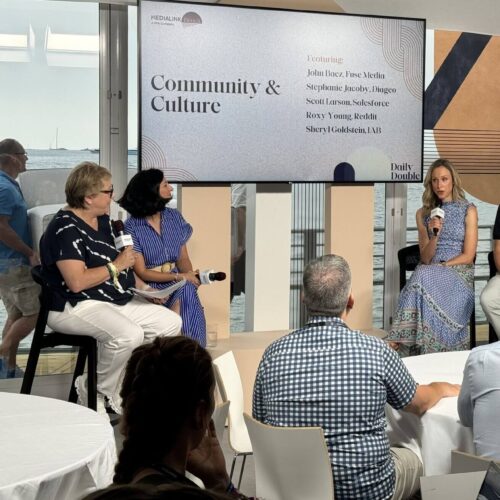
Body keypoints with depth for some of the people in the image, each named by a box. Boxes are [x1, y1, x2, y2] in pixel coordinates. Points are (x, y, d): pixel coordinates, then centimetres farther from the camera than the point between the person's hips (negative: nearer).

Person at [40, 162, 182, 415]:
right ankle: (96, 391, -9)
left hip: (116, 300, 10)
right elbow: (77, 282, -26)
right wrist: (117, 266, -16)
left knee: (170, 322, 0)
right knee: (129, 334, -35)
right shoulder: (65, 228, -18)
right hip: (75, 307, -10)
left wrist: (141, 285, 7)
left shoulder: (102, 220, 12)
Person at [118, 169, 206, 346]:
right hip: (150, 285, -5)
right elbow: (142, 272, -11)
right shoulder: (132, 227, -9)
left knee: (188, 291, -28)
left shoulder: (174, 217, 9)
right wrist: (179, 276, -20)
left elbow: (183, 257, 10)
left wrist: (189, 274, -14)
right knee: (184, 293, -30)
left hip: (178, 283, 5)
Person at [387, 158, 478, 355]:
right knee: (422, 277, -36)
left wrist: (439, 267, -11)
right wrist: (434, 235, -11)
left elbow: (468, 256, -1)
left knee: (425, 279, -36)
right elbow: (425, 258, 7)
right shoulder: (424, 213, 14)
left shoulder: (468, 210, 6)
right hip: (429, 271, 2)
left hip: (459, 271, -2)